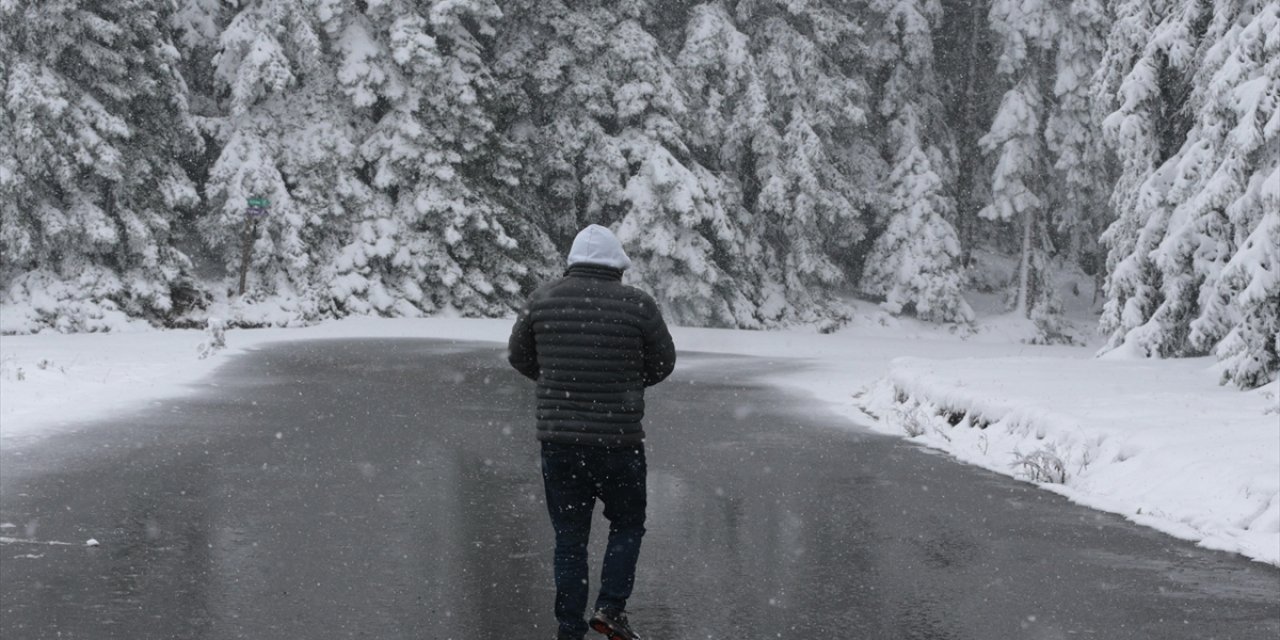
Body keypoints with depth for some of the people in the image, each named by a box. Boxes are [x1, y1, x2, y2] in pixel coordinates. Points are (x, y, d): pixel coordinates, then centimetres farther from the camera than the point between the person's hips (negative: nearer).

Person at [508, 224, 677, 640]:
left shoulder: (543, 300, -1)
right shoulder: (637, 305, -8)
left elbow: (519, 356, 12)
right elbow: (662, 364, 3)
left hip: (557, 438, 2)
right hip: (618, 438, -2)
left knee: (569, 538, 11)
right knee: (627, 525, 18)